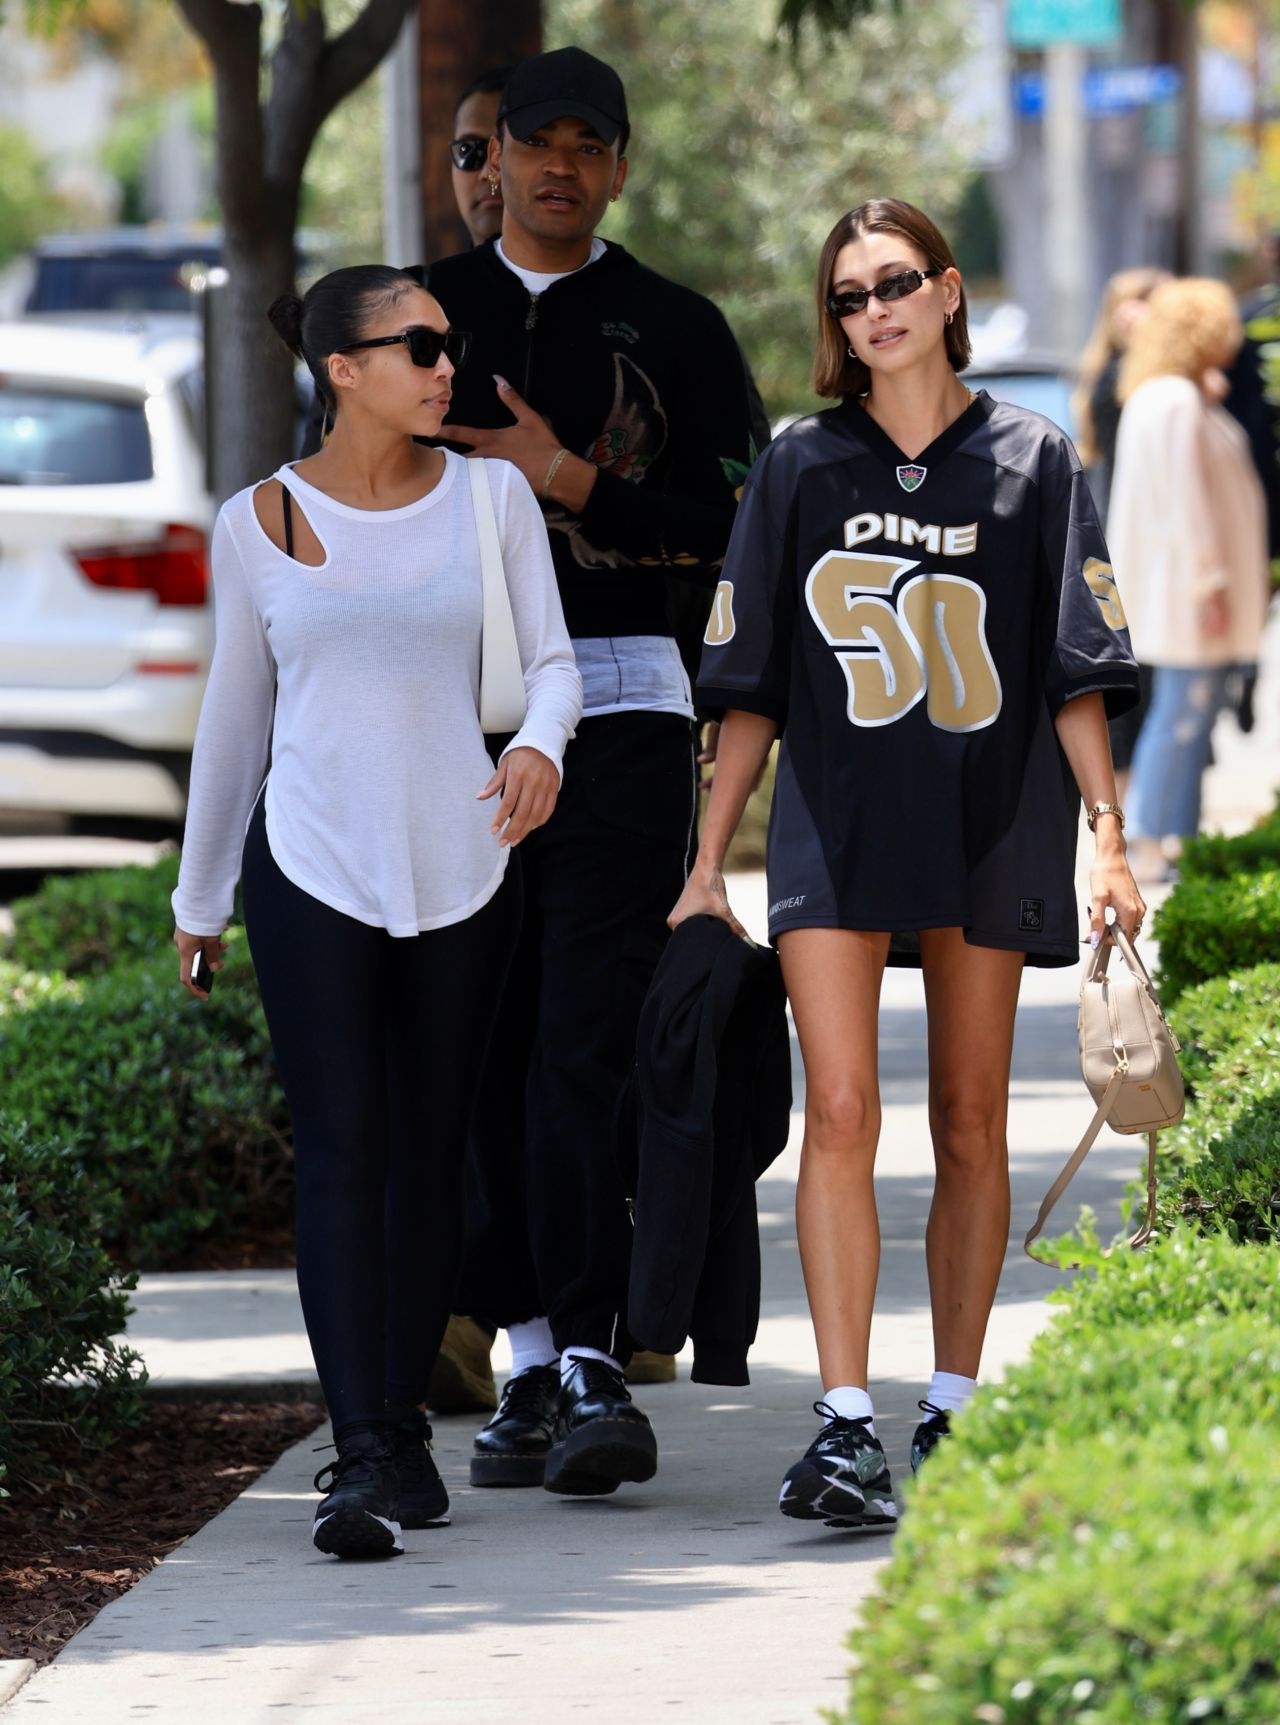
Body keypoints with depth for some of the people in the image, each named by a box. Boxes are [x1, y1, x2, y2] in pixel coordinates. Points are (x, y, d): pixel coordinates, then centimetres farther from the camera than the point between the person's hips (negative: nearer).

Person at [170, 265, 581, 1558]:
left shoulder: (490, 498, 5)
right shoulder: (260, 523, 4)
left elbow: (550, 659, 6)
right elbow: (234, 712, 13)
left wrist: (539, 743, -18)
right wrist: (198, 895, 19)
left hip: (460, 867, 2)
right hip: (311, 866, -1)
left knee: (431, 1151, 6)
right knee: (340, 1150, -10)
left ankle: (403, 1428, 17)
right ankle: (364, 1459, -15)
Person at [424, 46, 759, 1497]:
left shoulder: (675, 330, 6)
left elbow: (736, 529, -2)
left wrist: (571, 483, -12)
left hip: (619, 708, -3)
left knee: (588, 1043, -13)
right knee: (481, 1044, 3)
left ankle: (592, 1362, -18)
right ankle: (529, 1361, 9)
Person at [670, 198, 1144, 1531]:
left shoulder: (1028, 462, 5)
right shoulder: (801, 468, 6)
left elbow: (1077, 672, 5)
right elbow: (750, 683, 9)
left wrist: (1108, 841, -3)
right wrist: (706, 861, 6)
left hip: (990, 824, 1)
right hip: (836, 826, 0)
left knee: (969, 1126, 7)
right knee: (839, 1114, -12)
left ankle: (953, 1413, 17)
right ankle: (845, 1430, -16)